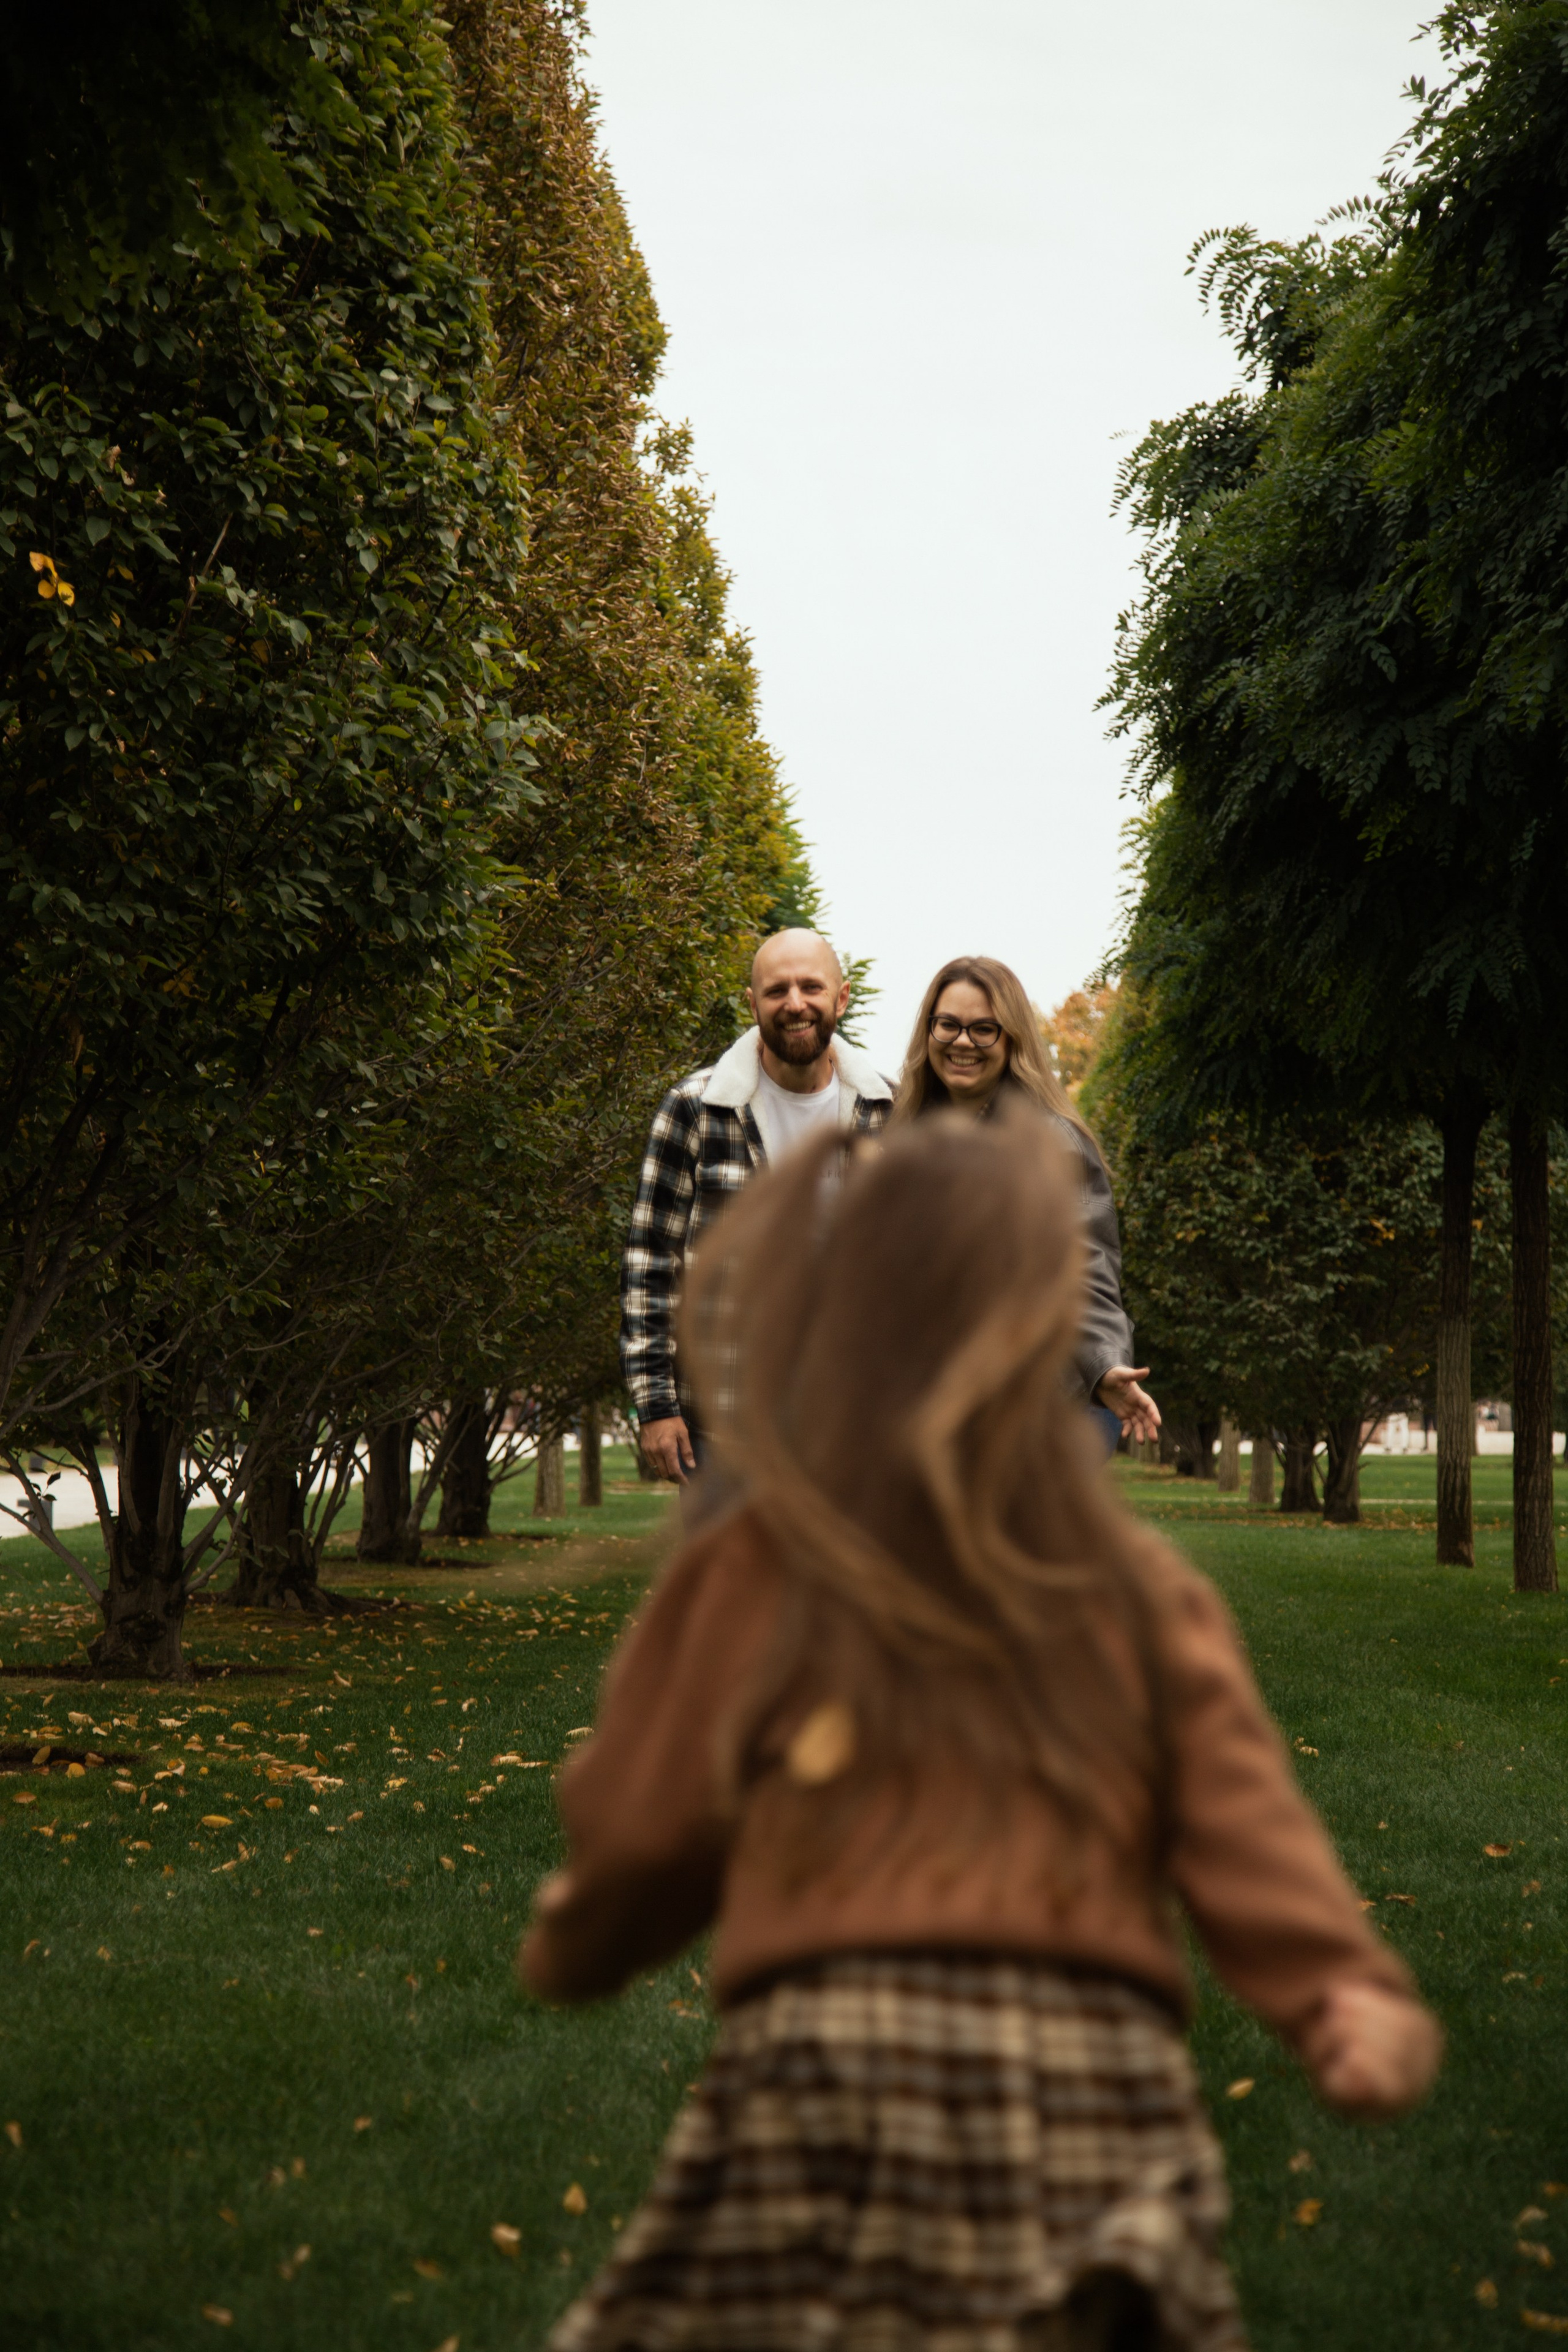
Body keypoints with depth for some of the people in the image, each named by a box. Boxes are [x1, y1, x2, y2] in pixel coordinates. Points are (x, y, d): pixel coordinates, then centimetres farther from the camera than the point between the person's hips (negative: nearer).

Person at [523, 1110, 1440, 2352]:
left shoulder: (757, 1567, 7)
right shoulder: (1146, 1591, 12)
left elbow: (641, 1823, 12)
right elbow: (1241, 1813, -2)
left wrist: (571, 1943, 30)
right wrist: (1352, 1987, -8)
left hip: (836, 2049, -2)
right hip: (1106, 2075, 3)